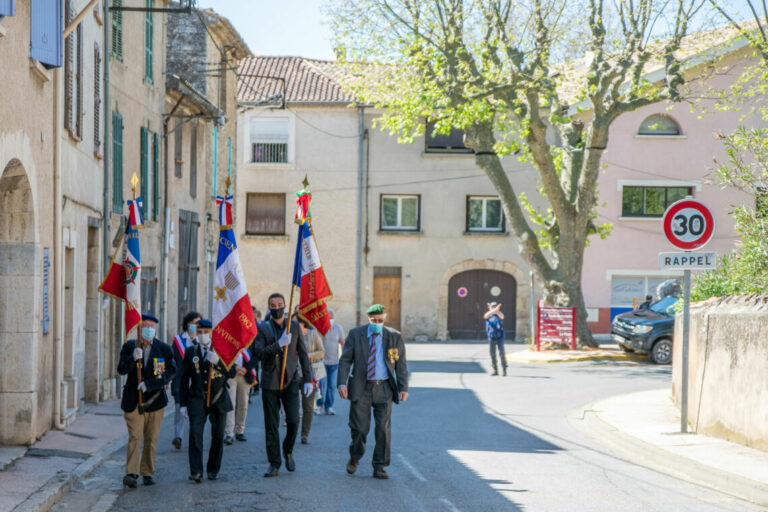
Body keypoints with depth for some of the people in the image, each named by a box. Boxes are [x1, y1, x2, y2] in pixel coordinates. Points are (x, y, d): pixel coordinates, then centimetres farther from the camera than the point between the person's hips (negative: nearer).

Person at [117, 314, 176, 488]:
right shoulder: (129, 346, 4)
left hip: (155, 400, 1)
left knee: (151, 439, 7)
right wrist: (133, 358, -26)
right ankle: (131, 474, -18)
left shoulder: (164, 349, 3)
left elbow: (170, 372, -5)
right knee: (135, 436, -11)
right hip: (133, 400, -1)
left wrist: (149, 384, -15)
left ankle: (147, 473, 17)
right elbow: (121, 369, -6)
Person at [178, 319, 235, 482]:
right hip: (197, 399, -1)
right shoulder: (190, 353, 8)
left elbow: (231, 373, -2)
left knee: (218, 435, 4)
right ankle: (196, 471, -22)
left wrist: (218, 361, -19)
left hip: (218, 400, 1)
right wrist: (183, 403, 5)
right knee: (195, 432, -17)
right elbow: (184, 379, 9)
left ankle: (213, 469, 21)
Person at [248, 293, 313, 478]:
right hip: (270, 382, -1)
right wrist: (279, 344, -24)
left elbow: (302, 354, 10)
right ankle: (274, 464, 7)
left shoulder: (294, 327, 6)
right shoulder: (262, 329, 0)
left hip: (290, 380, 1)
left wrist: (308, 379, 5)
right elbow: (259, 354, -12)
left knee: (293, 421, -10)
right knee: (271, 426, 0)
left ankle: (288, 451, 18)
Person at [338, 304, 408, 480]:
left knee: (384, 429, -3)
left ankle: (379, 467, 5)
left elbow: (401, 364, 5)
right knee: (359, 427, -1)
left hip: (384, 388, 1)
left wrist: (403, 388, -3)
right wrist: (342, 383, -10)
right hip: (361, 388, -1)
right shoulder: (355, 334, 2)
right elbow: (345, 360, 1)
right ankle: (354, 458, 26)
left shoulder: (394, 337, 3)